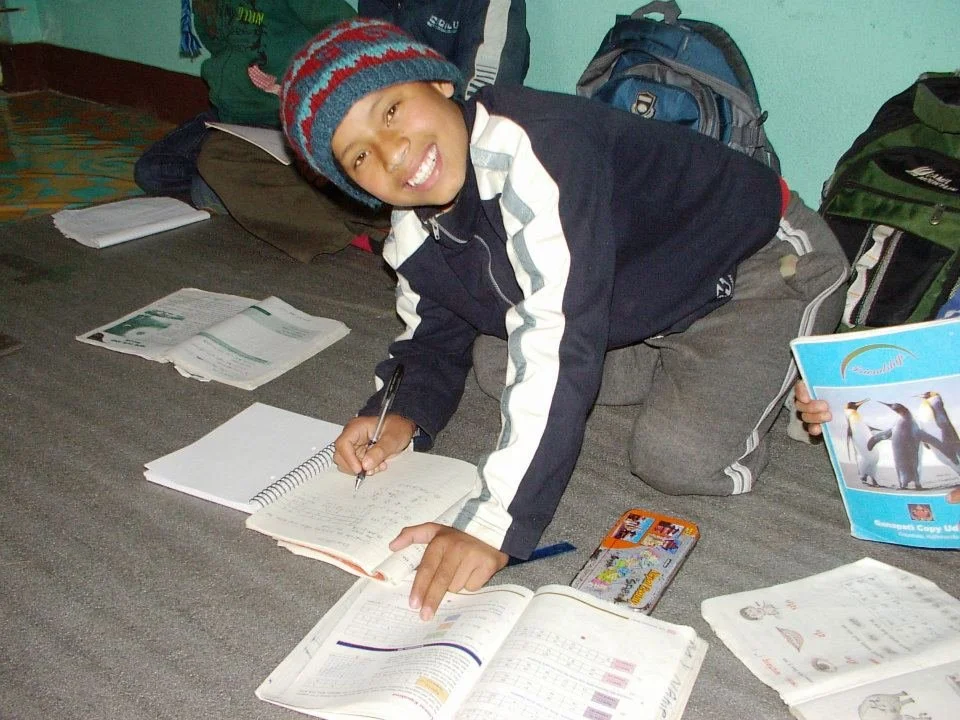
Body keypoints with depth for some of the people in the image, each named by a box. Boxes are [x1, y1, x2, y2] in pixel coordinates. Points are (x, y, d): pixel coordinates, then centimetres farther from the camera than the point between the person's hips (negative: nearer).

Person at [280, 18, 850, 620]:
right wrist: (405, 416, -14)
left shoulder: (529, 147, -36)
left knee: (678, 456, -23)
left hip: (770, 260, -7)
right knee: (497, 366, 2)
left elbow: (559, 336, -42)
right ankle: (684, 371, 13)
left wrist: (495, 525, -42)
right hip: (655, 305, 8)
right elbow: (435, 333, 7)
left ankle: (793, 378, 7)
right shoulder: (416, 239, -8)